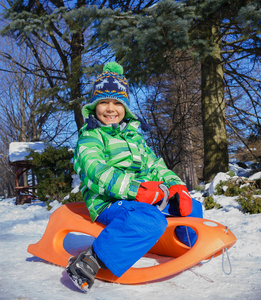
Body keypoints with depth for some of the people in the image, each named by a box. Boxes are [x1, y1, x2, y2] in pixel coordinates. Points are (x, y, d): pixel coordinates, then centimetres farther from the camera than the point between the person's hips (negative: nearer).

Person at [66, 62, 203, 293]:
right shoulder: (90, 137, -2)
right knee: (151, 220, -37)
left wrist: (177, 186, -1)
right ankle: (89, 262, -34)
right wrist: (134, 190, -30)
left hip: (145, 198, 7)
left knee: (192, 208, 7)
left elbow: (154, 165, 18)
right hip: (108, 202, -7)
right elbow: (96, 172, -19)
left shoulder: (134, 137, 22)